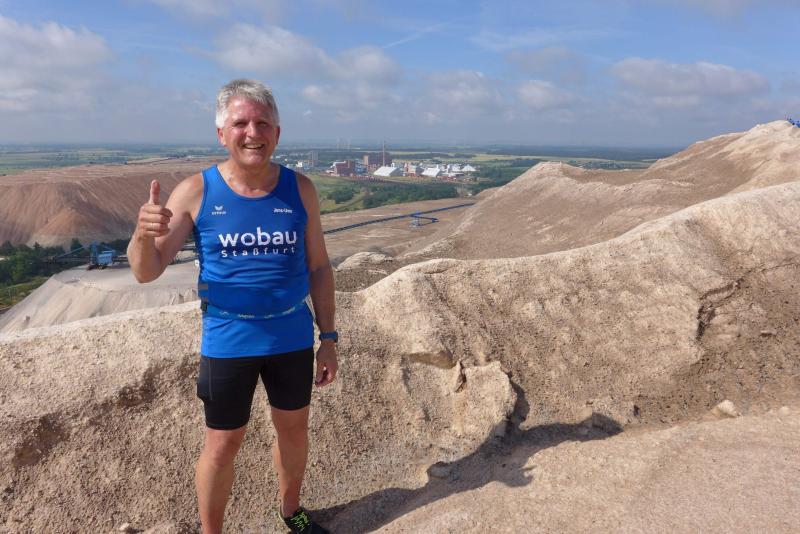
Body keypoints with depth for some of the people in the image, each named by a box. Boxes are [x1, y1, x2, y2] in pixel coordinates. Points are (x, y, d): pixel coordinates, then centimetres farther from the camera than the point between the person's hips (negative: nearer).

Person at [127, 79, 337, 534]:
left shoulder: (300, 189, -5)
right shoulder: (196, 192, -10)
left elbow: (319, 268, 2)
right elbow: (147, 272, -10)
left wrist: (328, 337, 1)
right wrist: (144, 233, -32)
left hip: (293, 338, 3)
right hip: (227, 342, -2)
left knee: (294, 428, 19)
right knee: (223, 444, 10)